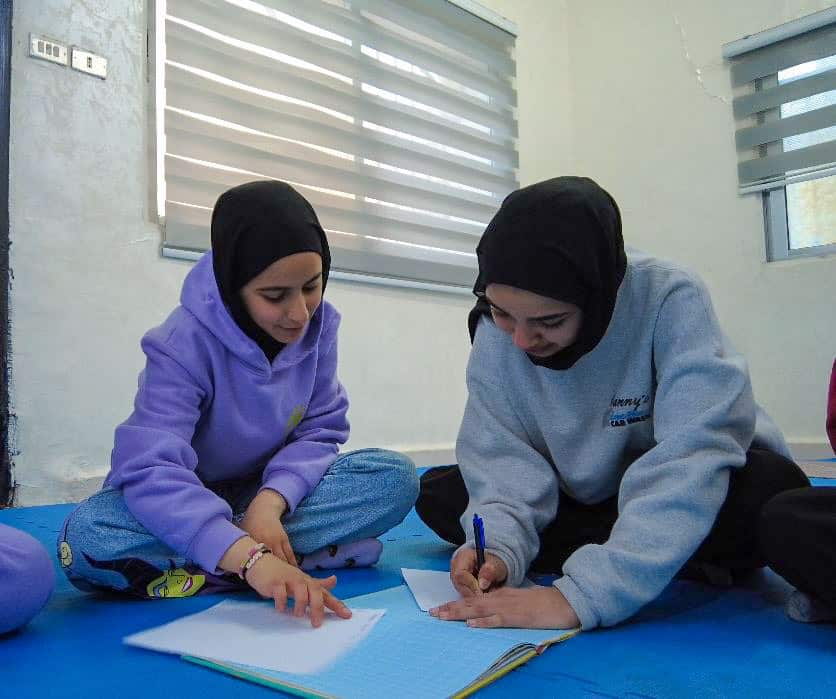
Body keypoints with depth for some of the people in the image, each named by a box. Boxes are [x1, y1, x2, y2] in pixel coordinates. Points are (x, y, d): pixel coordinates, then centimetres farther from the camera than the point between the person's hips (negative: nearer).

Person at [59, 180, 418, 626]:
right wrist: (250, 557, -52)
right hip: (188, 503, -3)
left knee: (396, 477, -20)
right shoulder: (185, 345, -26)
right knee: (88, 537, -36)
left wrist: (270, 501, -29)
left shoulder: (317, 324, -12)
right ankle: (312, 553, -29)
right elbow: (150, 470, -37)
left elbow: (321, 430, -9)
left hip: (270, 490, 3)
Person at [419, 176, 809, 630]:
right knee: (437, 495, -13)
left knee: (769, 489, -35)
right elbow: (502, 452, -14)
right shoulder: (497, 327, -16)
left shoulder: (670, 300, -28)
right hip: (575, 498, 5)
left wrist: (582, 593, -45)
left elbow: (693, 455, -38)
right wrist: (500, 545, -33)